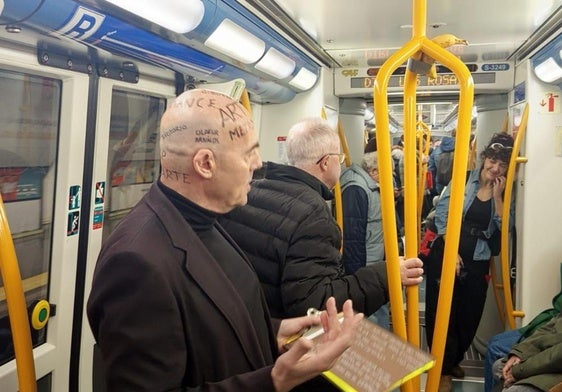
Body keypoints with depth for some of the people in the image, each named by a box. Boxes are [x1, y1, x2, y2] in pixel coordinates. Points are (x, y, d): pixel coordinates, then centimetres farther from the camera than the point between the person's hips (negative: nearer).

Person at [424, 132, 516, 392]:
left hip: (477, 261, 3)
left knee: (469, 316, 12)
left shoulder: (505, 192, 6)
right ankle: (444, 370, 16)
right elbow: (442, 215, -8)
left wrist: (498, 195, -11)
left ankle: (454, 361, 36)